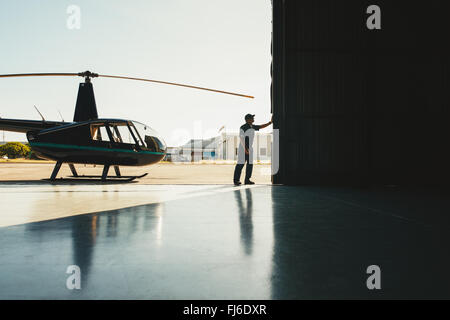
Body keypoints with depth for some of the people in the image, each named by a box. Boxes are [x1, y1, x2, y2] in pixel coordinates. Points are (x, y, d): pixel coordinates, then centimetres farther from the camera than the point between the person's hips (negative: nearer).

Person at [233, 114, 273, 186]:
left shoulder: (253, 127, 10)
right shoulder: (243, 127, -12)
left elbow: (261, 126, 18)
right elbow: (241, 138, -16)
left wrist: (270, 122, 7)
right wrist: (245, 149, -21)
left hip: (250, 148, 8)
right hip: (243, 148, -8)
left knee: (250, 164, 6)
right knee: (240, 164, -7)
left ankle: (247, 180, 13)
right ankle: (236, 180, -1)